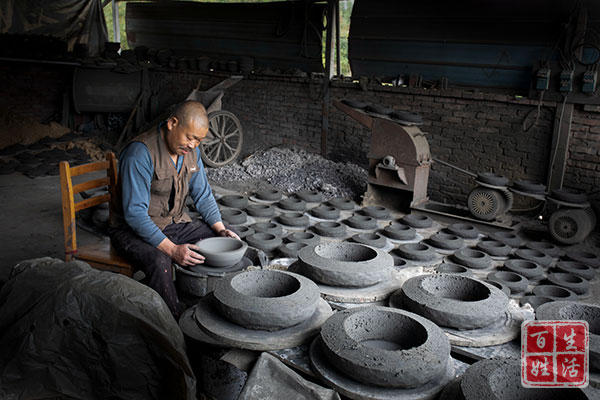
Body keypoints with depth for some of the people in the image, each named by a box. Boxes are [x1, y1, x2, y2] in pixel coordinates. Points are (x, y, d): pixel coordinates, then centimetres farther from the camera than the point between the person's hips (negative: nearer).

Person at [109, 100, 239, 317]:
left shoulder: (190, 149, -1)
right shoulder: (141, 152, -25)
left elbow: (203, 195, 8)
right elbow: (135, 214, -28)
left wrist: (221, 229, -7)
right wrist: (172, 250, -34)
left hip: (175, 224, 7)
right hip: (134, 229, -7)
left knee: (227, 240, -7)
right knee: (159, 261, -37)